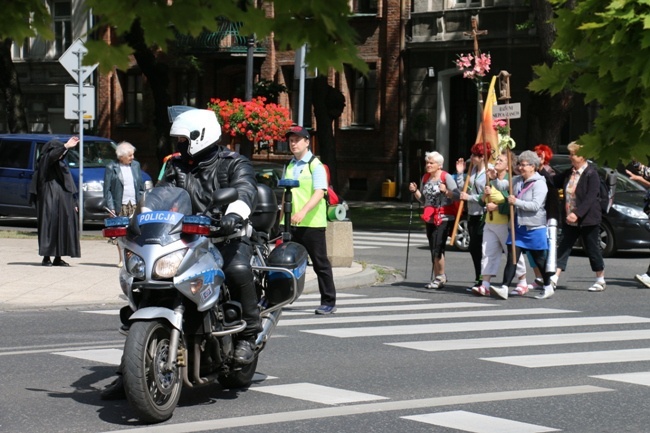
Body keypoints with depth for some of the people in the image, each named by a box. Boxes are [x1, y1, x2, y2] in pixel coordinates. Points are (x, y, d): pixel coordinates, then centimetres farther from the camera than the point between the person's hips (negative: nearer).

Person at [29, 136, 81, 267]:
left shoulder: (62, 164, 21)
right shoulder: (45, 161, -1)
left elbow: (69, 185, 23)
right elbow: (52, 155, -26)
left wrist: (73, 202, 16)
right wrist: (65, 146, -40)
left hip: (63, 202, 7)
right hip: (49, 201, -7)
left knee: (63, 226, 2)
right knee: (49, 225, -9)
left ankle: (58, 258, 5)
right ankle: (46, 257, -8)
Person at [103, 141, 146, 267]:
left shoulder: (136, 165, 13)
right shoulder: (111, 167, 0)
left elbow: (141, 186, 18)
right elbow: (107, 189, -1)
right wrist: (110, 206, -8)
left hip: (135, 205, 3)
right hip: (120, 206, -3)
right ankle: (122, 259, 8)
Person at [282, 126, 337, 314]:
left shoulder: (315, 165, -5)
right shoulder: (289, 166, 16)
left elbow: (319, 193, -17)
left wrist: (303, 211, -30)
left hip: (312, 223, -6)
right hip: (291, 223, 6)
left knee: (321, 264, 0)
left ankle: (328, 302, 5)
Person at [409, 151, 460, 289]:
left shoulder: (446, 177, -6)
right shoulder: (425, 178, 14)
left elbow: (457, 196, -14)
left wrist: (446, 191, -30)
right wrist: (415, 191, 3)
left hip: (443, 218, -7)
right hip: (430, 218, 7)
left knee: (437, 249, -13)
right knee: (433, 250, 8)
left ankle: (440, 277, -3)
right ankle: (437, 278, 14)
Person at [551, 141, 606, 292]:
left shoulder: (591, 174, -15)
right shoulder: (569, 173, 8)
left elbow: (591, 198, -22)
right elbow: (554, 182, 12)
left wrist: (577, 214, -30)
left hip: (587, 219, -7)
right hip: (570, 219, 7)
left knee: (592, 249, 4)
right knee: (564, 247, 2)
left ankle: (600, 280, 18)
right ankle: (554, 278, 0)